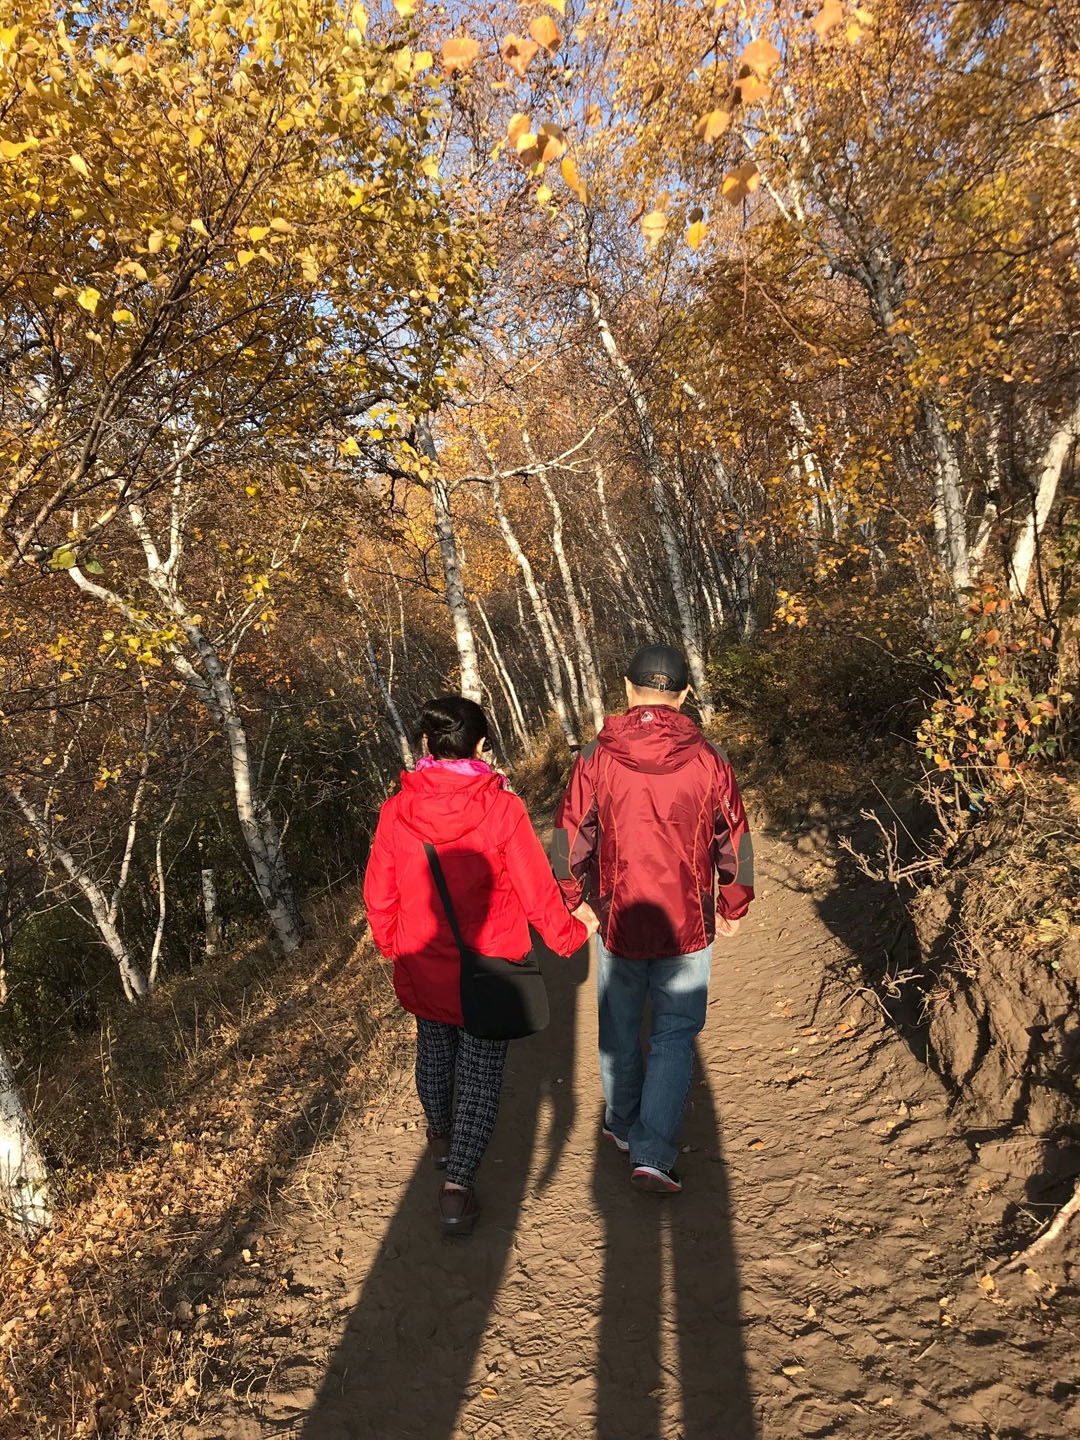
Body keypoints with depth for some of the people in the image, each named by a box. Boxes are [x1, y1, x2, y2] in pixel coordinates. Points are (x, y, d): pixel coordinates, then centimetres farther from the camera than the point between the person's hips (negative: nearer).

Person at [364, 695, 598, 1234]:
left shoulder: (396, 812, -13)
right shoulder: (502, 809, -21)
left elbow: (378, 895, -2)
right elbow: (537, 891, -13)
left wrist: (391, 944, 17)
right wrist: (571, 932, 6)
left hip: (423, 967, 3)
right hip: (490, 969, -3)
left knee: (434, 1051, 26)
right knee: (480, 1072, 12)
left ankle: (441, 1137, 50)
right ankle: (457, 1186, 14)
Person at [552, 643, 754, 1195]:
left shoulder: (595, 758, -10)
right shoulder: (708, 759, -7)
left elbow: (568, 841, -5)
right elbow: (735, 841, 1)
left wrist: (565, 903, 12)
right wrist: (733, 907, 16)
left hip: (617, 922, 1)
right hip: (687, 926, 0)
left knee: (620, 1032, 20)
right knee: (675, 1037, 12)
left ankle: (624, 1124, 38)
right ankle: (653, 1153, 8)